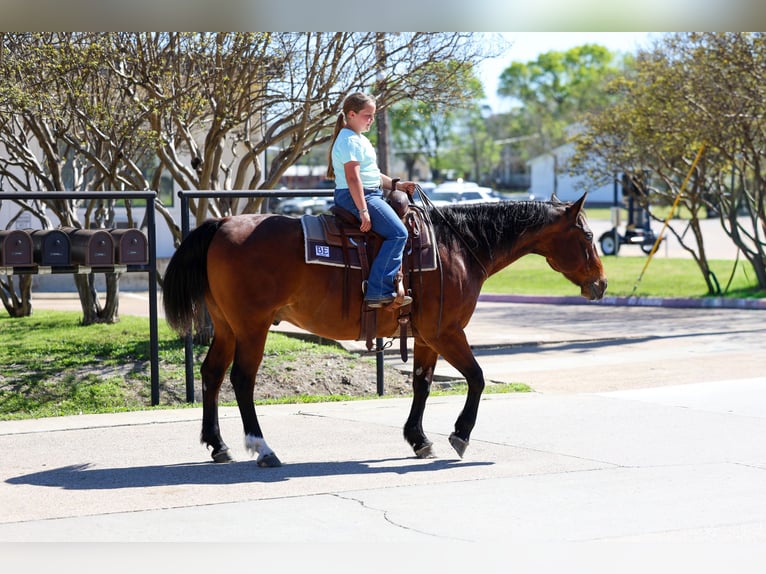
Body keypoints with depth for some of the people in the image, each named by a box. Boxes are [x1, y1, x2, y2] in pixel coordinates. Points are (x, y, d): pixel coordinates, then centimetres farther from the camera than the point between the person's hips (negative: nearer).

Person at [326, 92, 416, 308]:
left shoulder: (360, 140, 21)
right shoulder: (350, 141, -13)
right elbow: (353, 177, -22)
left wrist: (396, 184, 17)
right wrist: (363, 211, -27)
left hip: (371, 194, 11)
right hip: (356, 196, -11)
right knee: (397, 233, -22)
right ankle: (379, 292, -30)